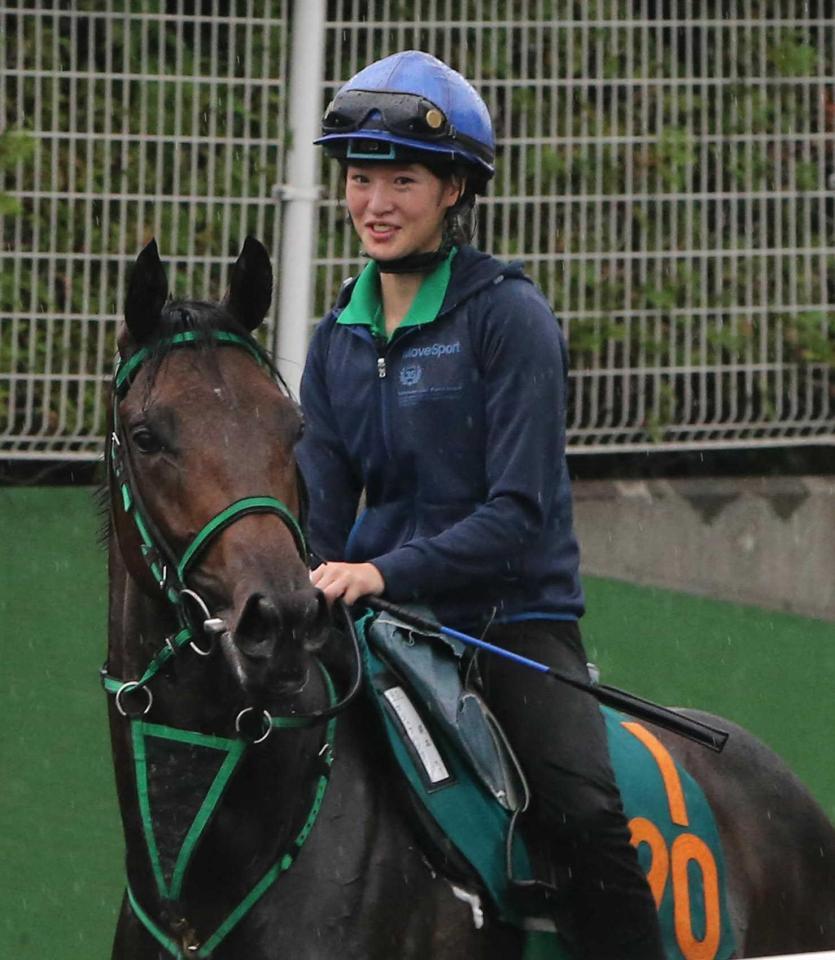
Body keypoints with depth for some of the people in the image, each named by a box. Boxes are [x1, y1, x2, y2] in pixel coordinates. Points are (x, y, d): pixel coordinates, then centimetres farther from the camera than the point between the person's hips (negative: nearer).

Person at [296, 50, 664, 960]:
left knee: (584, 810, -27)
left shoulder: (507, 313, -8)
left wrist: (384, 571, -25)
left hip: (515, 616, -6)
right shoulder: (339, 337, 10)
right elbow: (320, 513, 9)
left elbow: (519, 512, -14)